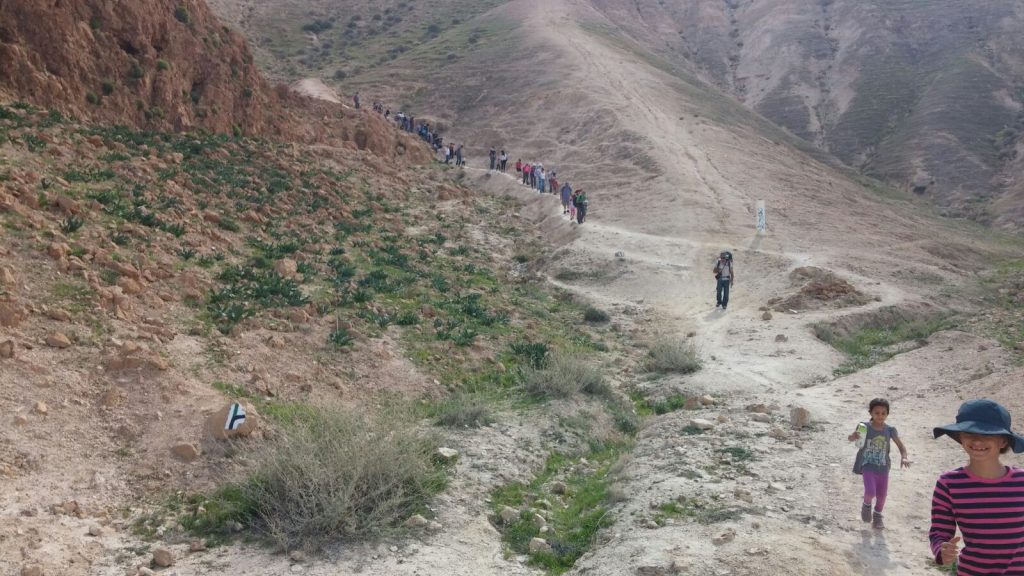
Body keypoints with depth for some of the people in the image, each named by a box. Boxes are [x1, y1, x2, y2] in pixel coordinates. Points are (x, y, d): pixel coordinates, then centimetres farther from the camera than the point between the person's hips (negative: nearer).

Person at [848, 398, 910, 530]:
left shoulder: (890, 430, -4)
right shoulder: (865, 427, -11)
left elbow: (901, 446, -2)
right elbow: (850, 438, -16)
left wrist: (903, 457, -22)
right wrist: (854, 436, -41)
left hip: (883, 468, 3)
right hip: (867, 466, -3)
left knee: (882, 495, 10)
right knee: (870, 492, -18)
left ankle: (877, 516, 37)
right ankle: (867, 505, 18)